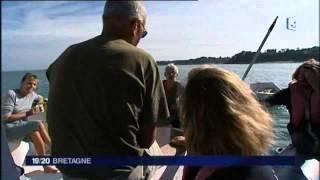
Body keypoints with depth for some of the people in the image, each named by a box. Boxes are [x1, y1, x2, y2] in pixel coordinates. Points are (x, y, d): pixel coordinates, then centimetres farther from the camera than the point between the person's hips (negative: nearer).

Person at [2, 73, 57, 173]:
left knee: (35, 133, -28)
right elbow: (6, 117, -18)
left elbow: (40, 98, 29)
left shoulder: (31, 94, 5)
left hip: (23, 127, 6)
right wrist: (27, 114, -20)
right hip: (8, 129, -6)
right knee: (38, 124, -29)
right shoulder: (12, 94, -14)